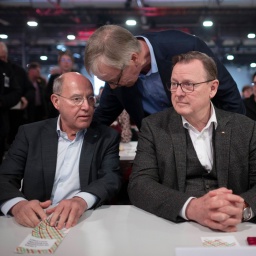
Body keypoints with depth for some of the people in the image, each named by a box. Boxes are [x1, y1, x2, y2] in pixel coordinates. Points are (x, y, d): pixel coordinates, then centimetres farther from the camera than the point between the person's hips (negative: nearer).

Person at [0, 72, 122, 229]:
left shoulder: (107, 137, 4)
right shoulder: (30, 133, 5)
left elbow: (112, 178, -8)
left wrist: (82, 200, -30)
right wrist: (17, 204, -25)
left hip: (86, 222, 1)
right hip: (36, 222, 0)